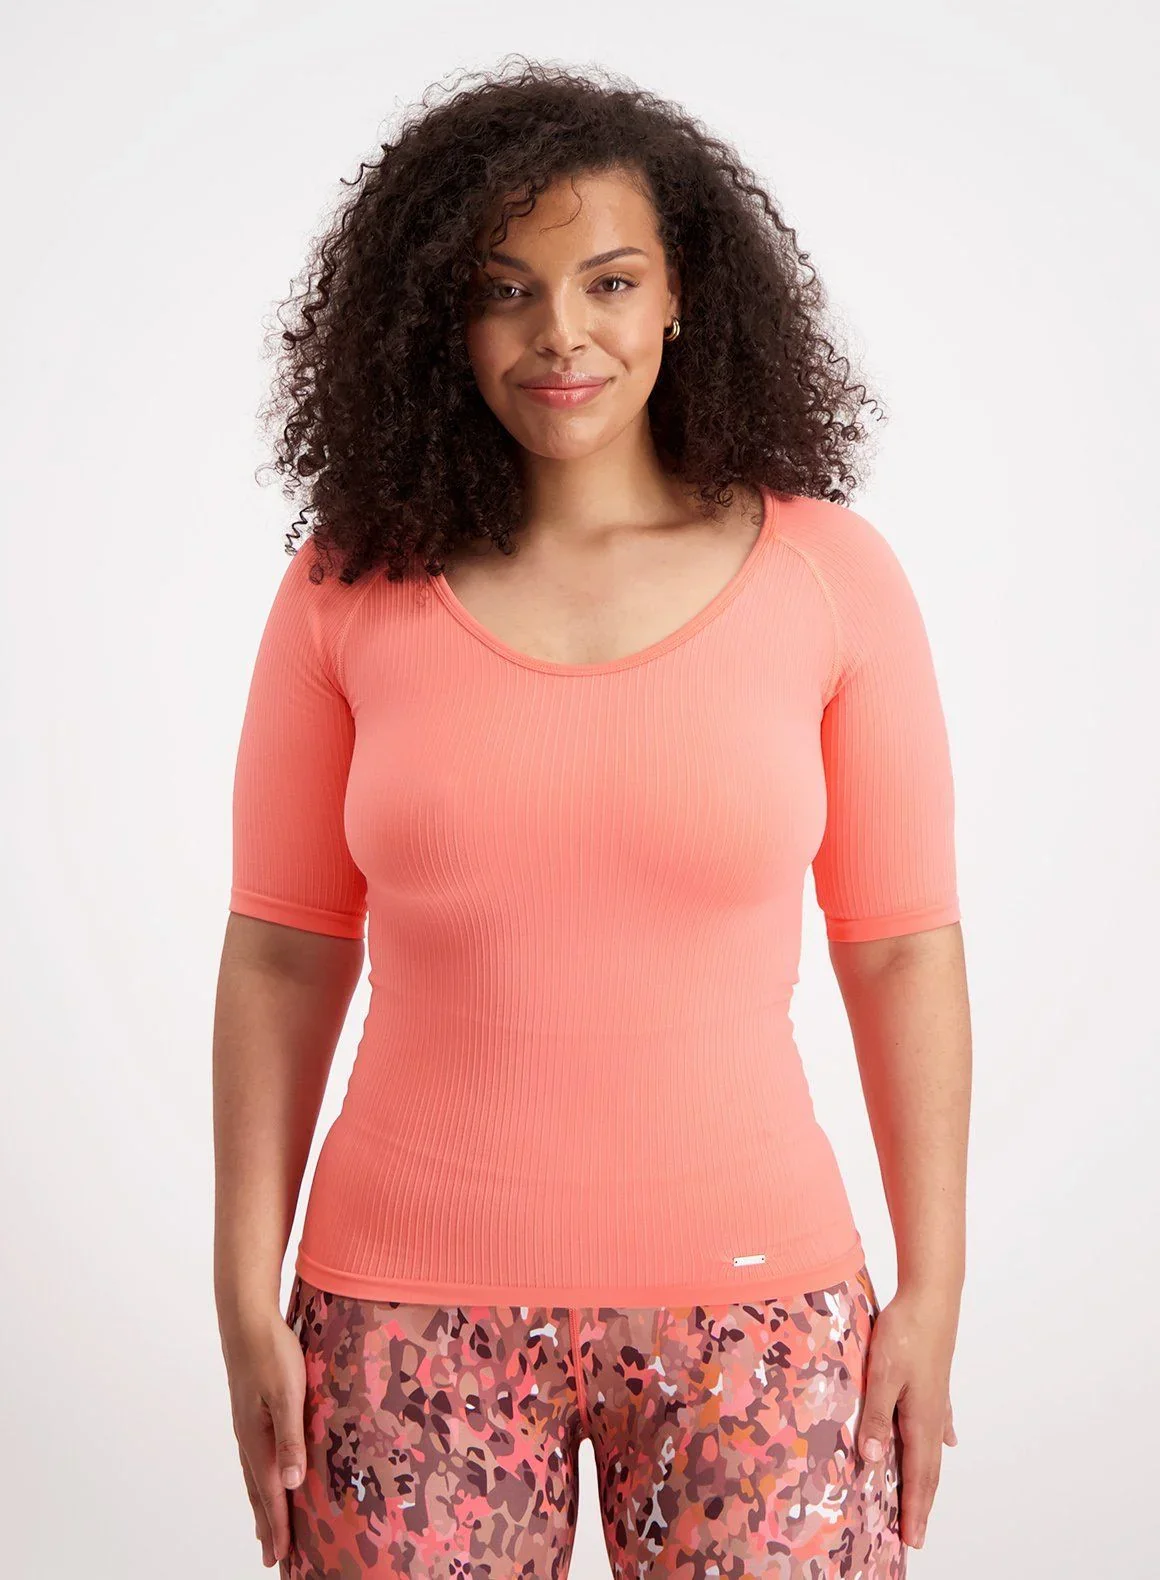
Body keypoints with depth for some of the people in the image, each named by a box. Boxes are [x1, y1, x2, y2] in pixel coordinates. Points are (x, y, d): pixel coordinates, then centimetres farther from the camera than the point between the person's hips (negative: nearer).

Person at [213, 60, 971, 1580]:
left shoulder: (828, 574, -3)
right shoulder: (348, 593, -2)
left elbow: (901, 948, 1)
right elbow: (283, 955, 2)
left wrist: (932, 1288, 0)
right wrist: (248, 1297, 0)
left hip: (750, 1303, 0)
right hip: (411, 1311, 1)